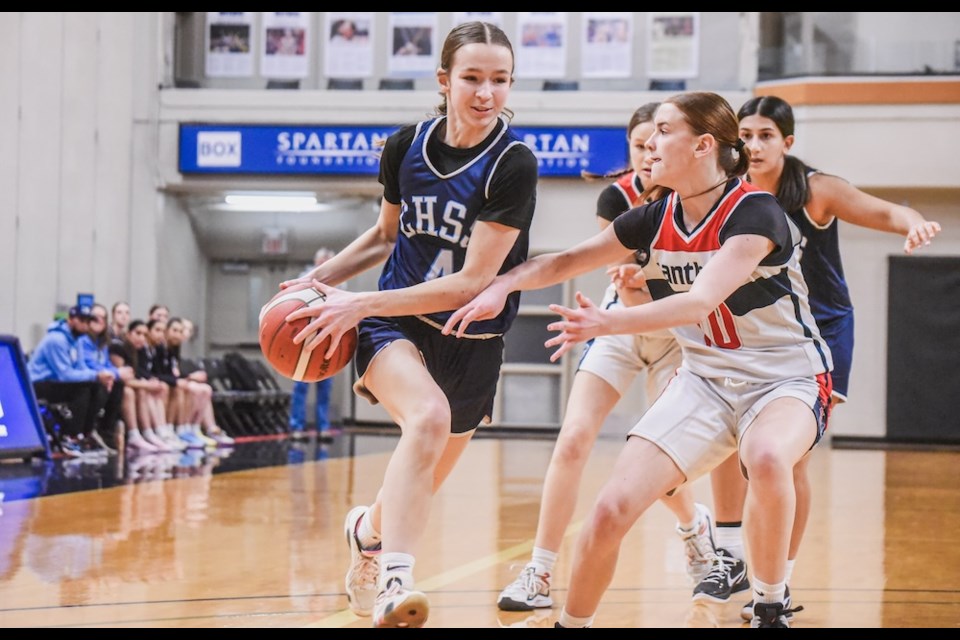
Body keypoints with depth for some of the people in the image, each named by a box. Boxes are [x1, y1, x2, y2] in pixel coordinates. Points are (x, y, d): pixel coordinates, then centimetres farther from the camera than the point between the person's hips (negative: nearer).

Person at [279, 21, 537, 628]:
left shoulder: (513, 166, -18)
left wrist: (362, 304, -22)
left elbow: (471, 282, -21)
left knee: (419, 490, 15)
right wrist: (319, 278, 2)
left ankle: (369, 530, 52)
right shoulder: (406, 147, -5)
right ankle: (396, 580, -42)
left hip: (470, 341, 0)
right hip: (395, 325, 0)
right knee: (428, 416, -33)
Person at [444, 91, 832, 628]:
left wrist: (605, 323, -44)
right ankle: (572, 622, 13)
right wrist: (503, 285, -8)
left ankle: (771, 608, -18)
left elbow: (700, 301, -32)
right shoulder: (655, 219, 0)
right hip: (706, 378, 5)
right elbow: (566, 262, 11)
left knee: (766, 457, -40)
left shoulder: (755, 212, -20)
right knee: (612, 509, -11)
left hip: (785, 379, -5)